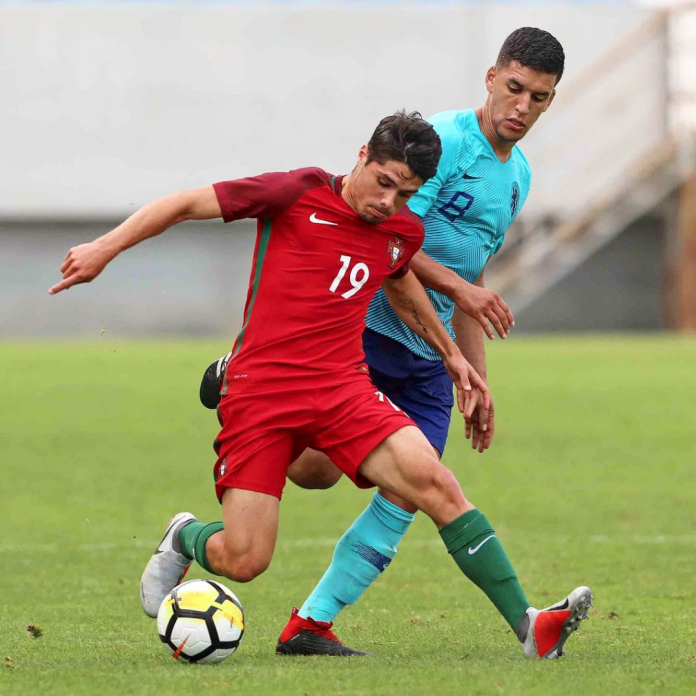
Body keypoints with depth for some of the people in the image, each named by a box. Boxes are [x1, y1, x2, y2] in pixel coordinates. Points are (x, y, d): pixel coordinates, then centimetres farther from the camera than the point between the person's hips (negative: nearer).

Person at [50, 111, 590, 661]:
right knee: (243, 562, -10)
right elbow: (186, 204, 0)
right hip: (259, 390, -3)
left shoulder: (404, 232, 9)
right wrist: (106, 248, -3)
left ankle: (528, 626, -21)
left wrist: (451, 354, 37)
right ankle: (184, 539, 28)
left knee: (433, 481, -22)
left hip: (343, 388, 4)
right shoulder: (298, 194, -6)